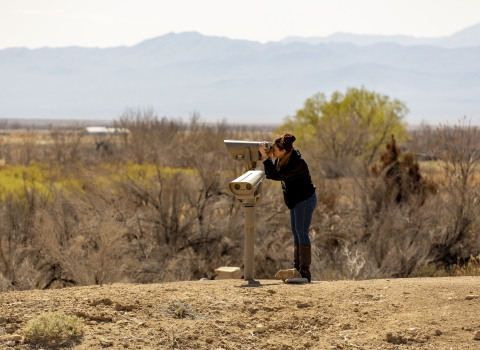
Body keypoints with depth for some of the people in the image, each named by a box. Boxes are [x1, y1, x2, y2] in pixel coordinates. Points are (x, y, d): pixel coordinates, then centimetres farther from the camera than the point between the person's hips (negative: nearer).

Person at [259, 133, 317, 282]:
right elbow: (270, 175, 2)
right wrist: (268, 158, -11)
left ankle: (305, 272, -6)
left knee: (302, 233, -8)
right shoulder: (283, 159, 0)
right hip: (296, 200, 10)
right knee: (296, 233, 11)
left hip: (305, 200, -10)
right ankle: (297, 269, 16)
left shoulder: (297, 163, -27)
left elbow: (276, 175, -28)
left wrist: (265, 157, -26)